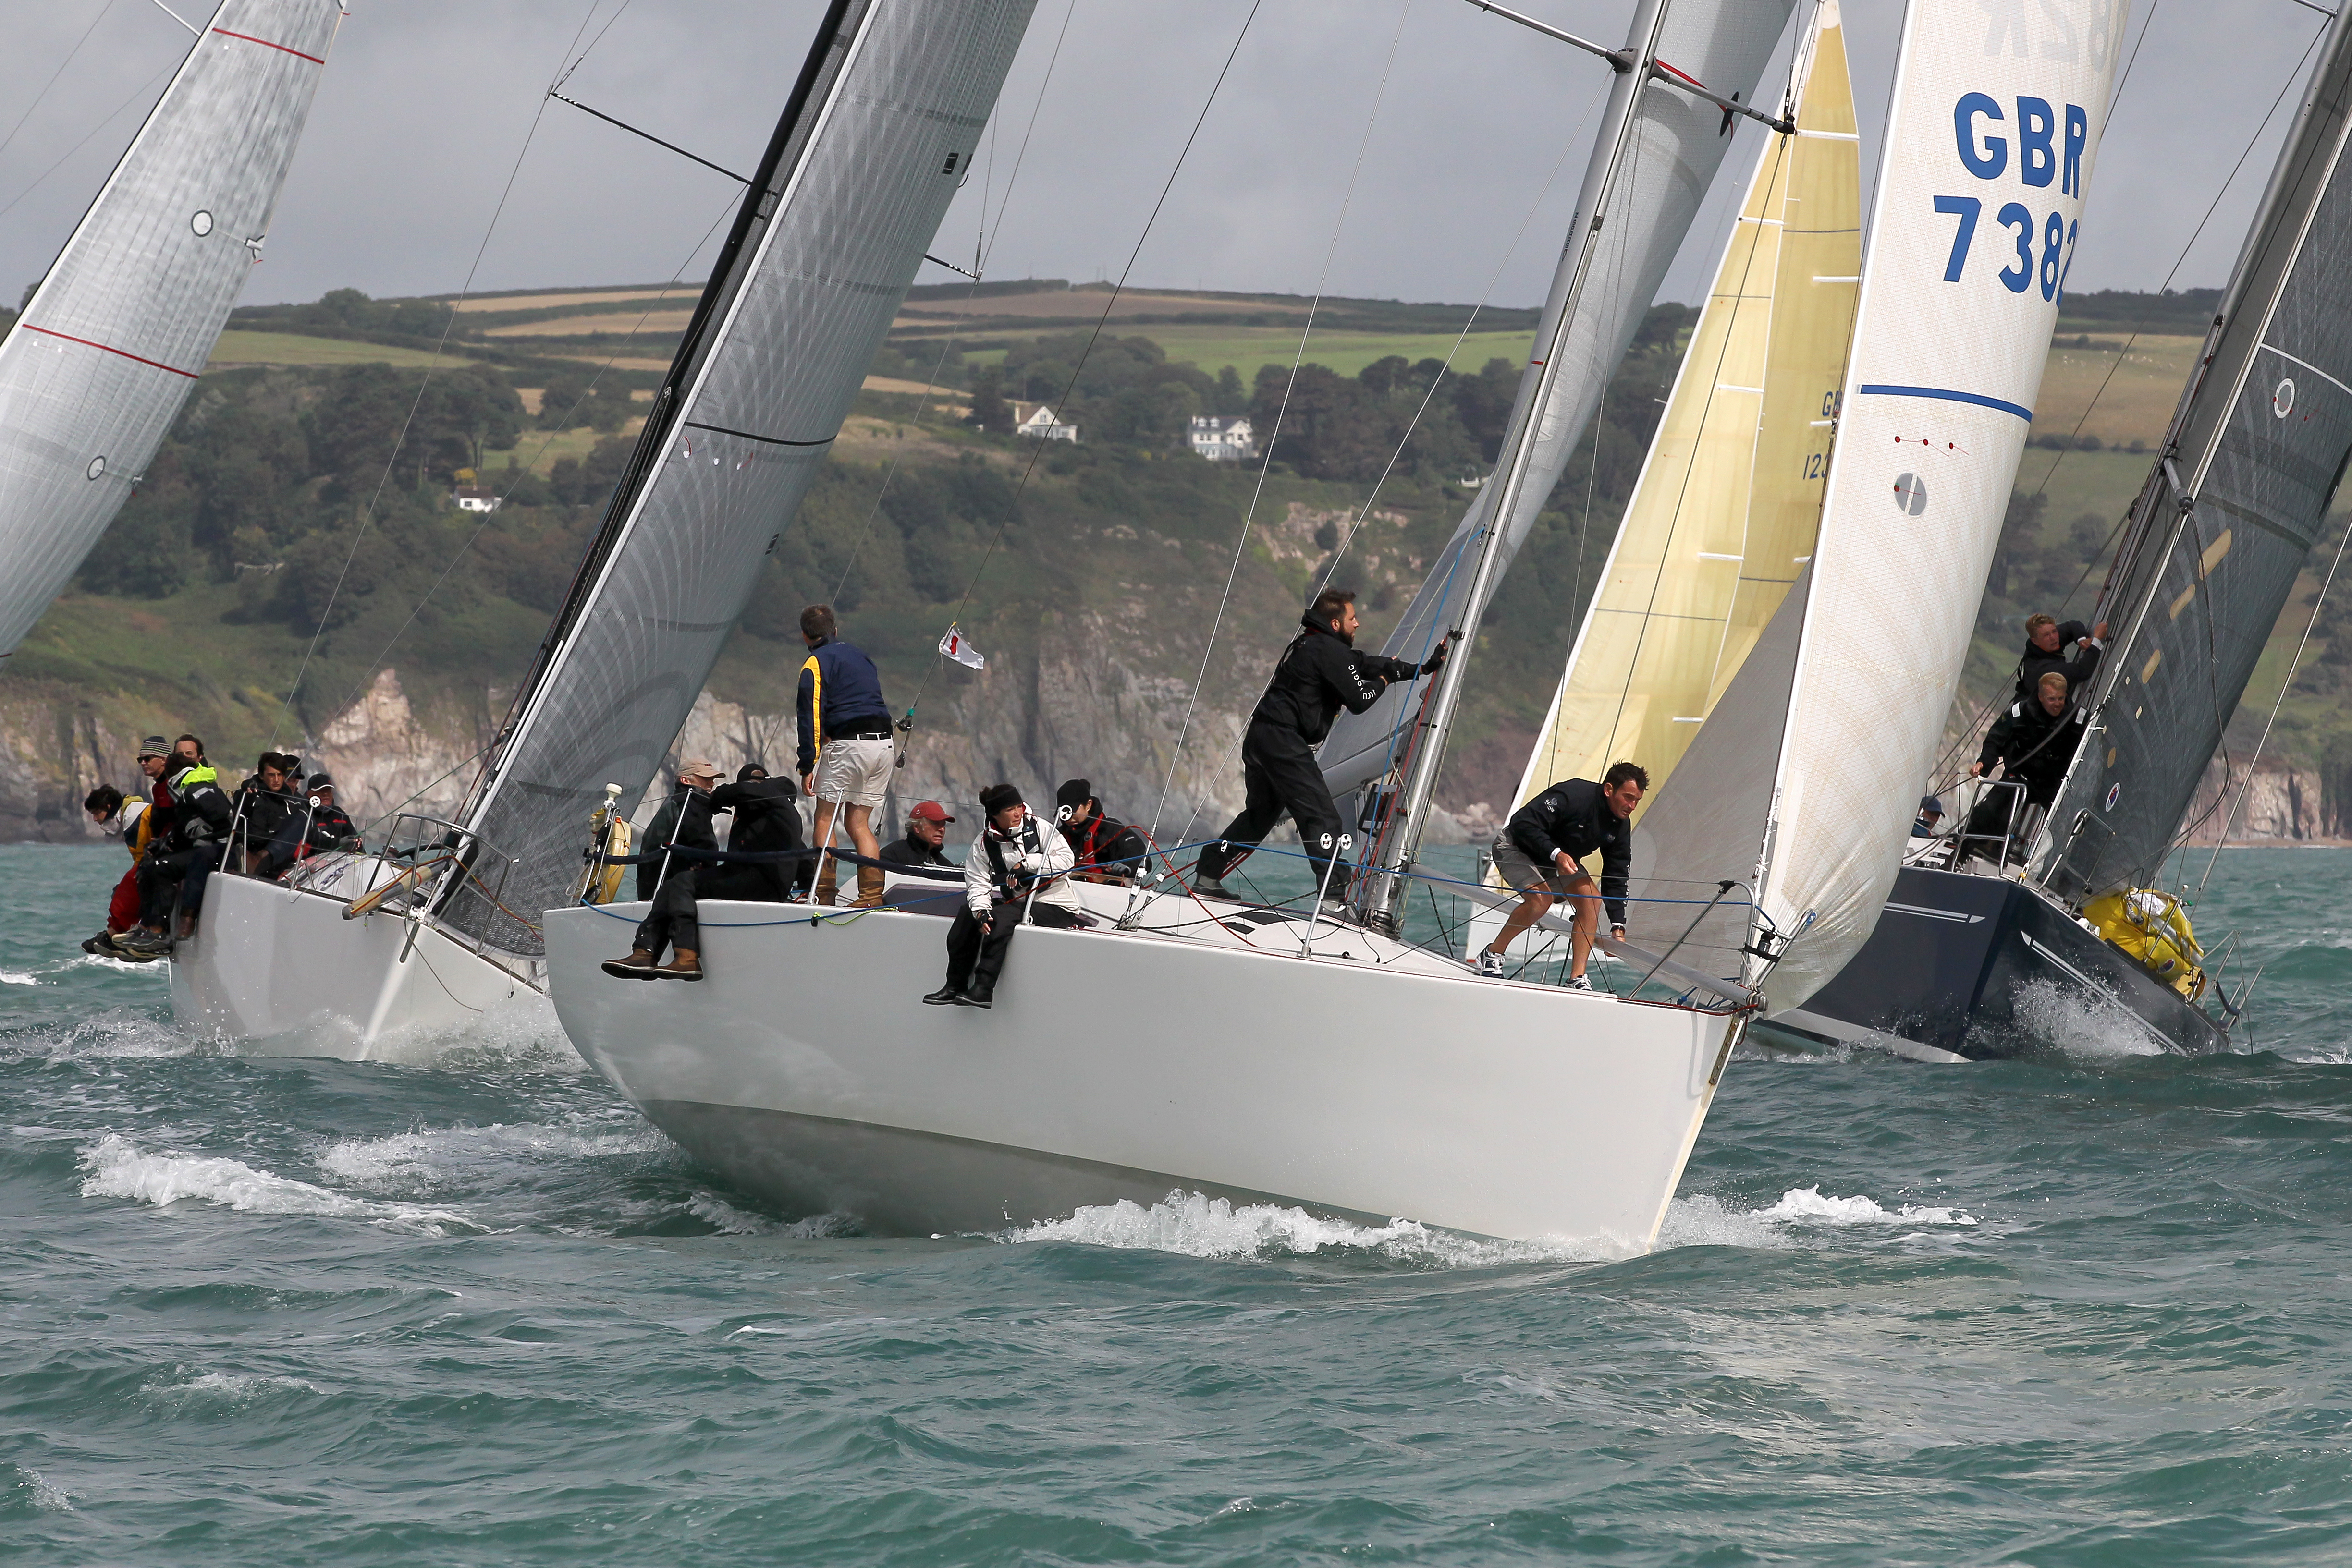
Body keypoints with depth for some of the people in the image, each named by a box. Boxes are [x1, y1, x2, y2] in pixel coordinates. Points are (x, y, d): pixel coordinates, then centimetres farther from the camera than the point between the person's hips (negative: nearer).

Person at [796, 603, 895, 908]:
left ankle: (823, 894, -5)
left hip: (849, 745, -7)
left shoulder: (816, 663, -1)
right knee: (858, 822, 11)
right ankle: (872, 897, 3)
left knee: (824, 818, 2)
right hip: (885, 745, 7)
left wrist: (807, 766, -9)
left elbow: (812, 717, -8)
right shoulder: (860, 658, 23)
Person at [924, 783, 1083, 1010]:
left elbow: (1065, 861, -13)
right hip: (1016, 904, 5)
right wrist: (981, 911, -24)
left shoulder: (1039, 828, -4)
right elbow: (978, 883, -5)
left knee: (1002, 916, -29)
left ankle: (983, 989, -32)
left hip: (1055, 906, -5)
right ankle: (955, 985, -7)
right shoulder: (984, 844, 4)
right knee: (969, 912, -12)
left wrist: (1025, 864, -21)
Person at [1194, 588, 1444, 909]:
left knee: (1260, 815, 24)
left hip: (1260, 737, 10)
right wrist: (1384, 680, 10)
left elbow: (1365, 663, 28)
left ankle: (1206, 878, 30)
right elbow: (1360, 699, -11)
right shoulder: (1329, 650, -10)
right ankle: (1334, 900, -18)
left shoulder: (1309, 644, 21)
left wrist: (1422, 669, 29)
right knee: (1322, 817, -11)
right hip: (1284, 741, -10)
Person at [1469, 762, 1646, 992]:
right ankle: (1491, 955, -12)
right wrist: (1555, 854, -39)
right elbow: (1523, 823, -31)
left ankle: (1577, 980, -16)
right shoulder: (1573, 795, -30)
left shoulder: (1621, 825, -8)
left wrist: (1617, 925, -9)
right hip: (1516, 847, -7)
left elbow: (1616, 877, -2)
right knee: (1541, 898, -31)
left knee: (1590, 898, -15)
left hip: (1563, 857, 7)